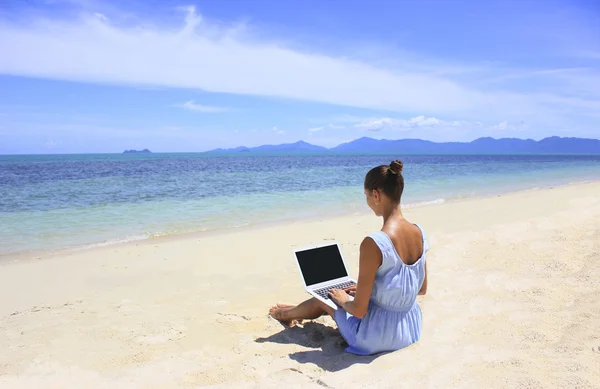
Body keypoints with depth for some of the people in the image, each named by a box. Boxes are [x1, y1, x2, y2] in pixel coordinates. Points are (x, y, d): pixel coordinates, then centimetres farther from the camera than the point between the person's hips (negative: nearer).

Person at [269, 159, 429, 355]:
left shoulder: (373, 243, -29)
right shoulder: (419, 233, -6)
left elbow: (359, 310, -23)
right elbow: (422, 289, 9)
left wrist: (343, 300, 0)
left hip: (377, 335, -6)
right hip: (411, 326, 7)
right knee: (340, 296, 30)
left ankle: (288, 314, 54)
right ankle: (297, 312, 57)